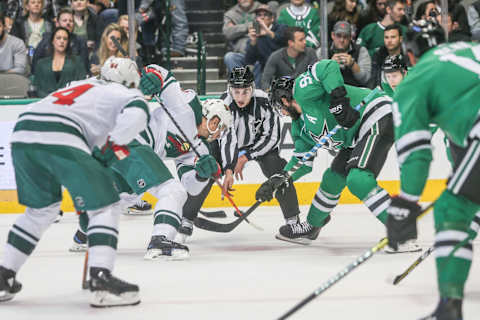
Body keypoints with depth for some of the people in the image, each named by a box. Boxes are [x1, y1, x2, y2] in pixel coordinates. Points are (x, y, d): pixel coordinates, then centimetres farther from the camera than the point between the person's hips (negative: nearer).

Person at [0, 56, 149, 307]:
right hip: (59, 139, -7)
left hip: (22, 136, 7)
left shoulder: (81, 86, 37)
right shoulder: (127, 95, 16)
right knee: (104, 205, 3)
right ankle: (101, 279, -11)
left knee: (41, 208, 26)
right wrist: (114, 147, 5)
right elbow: (136, 112, -6)